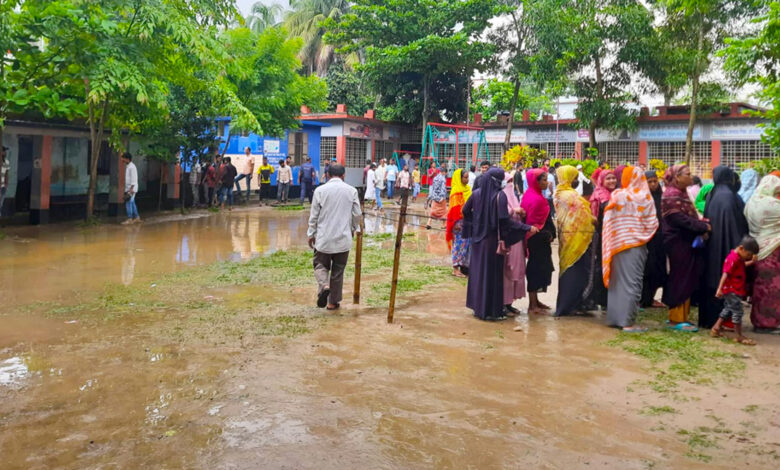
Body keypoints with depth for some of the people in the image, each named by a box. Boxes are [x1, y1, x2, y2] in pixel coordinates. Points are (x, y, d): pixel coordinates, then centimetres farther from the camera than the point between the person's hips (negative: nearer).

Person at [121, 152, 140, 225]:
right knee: (132, 203, 12)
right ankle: (137, 218, 18)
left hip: (131, 189, -9)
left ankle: (129, 219, -9)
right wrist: (127, 189, 19)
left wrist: (131, 189, -22)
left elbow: (134, 179, -19)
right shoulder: (127, 166, 16)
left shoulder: (132, 167, -14)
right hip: (128, 188, 9)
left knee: (128, 203, -10)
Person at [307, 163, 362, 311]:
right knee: (338, 270, 11)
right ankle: (332, 302, 18)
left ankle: (324, 286, -16)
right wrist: (354, 229, 22)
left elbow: (314, 215, -1)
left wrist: (311, 234, 10)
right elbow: (357, 214, 4)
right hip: (343, 238, 1)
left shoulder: (320, 190, -4)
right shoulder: (351, 191, -1)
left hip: (323, 237, -1)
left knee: (320, 265, 13)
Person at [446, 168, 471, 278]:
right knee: (459, 243, -4)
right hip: (459, 221, -8)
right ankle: (455, 268, 1)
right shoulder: (456, 190, -10)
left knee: (467, 243, 8)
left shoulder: (467, 189, 13)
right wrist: (456, 222, -19)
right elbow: (455, 207, -15)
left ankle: (464, 265, 16)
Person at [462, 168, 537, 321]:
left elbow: (465, 211, 12)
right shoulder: (500, 195, -15)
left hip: (478, 238, 6)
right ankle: (491, 311, 8)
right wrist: (527, 228, -15)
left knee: (478, 270, 15)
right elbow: (505, 220, -20)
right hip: (493, 239, -6)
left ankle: (477, 306, 23)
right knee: (492, 273, 2)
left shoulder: (477, 193, 3)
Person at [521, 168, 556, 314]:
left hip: (536, 240, 10)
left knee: (538, 269, 17)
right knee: (536, 269, -2)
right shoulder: (536, 198, -20)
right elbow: (533, 222, -21)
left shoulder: (531, 195, 9)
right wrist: (547, 235, -11)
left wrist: (550, 234, 8)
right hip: (538, 240, -10)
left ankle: (535, 301, 28)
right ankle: (532, 305, 7)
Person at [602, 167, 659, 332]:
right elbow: (652, 223, -7)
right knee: (632, 282, 1)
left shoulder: (617, 195, -4)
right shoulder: (646, 198, -9)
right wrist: (643, 235, 10)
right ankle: (628, 321, -1)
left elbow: (608, 220, -1)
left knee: (618, 280, 13)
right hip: (637, 245, -2)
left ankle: (615, 316, 19)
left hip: (617, 244, 2)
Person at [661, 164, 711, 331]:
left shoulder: (681, 194, 16)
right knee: (680, 281, -5)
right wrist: (703, 227, -18)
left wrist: (701, 224, 0)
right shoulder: (671, 195, -14)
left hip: (687, 243, 10)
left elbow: (688, 216, 18)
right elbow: (680, 219, -22)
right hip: (678, 244, -10)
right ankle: (676, 320, 2)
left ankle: (680, 316, 21)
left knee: (687, 281, 13)